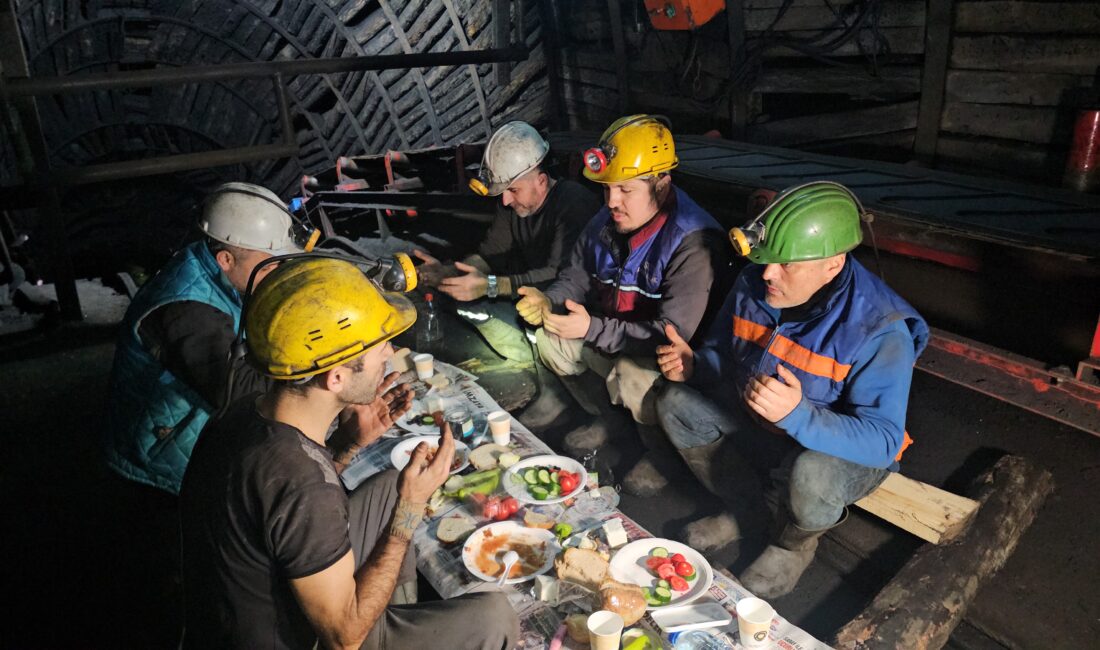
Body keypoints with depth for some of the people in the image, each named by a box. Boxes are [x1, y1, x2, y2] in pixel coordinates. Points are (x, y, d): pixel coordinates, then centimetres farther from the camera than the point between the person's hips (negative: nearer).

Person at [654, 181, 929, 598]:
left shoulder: (880, 331, -30)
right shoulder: (754, 285, -13)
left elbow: (883, 442, -33)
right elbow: (723, 356, 4)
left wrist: (797, 415, -50)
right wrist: (693, 364, -20)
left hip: (837, 448, -5)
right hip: (757, 423, 6)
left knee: (810, 476, -38)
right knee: (676, 403, -6)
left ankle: (794, 544, 1)